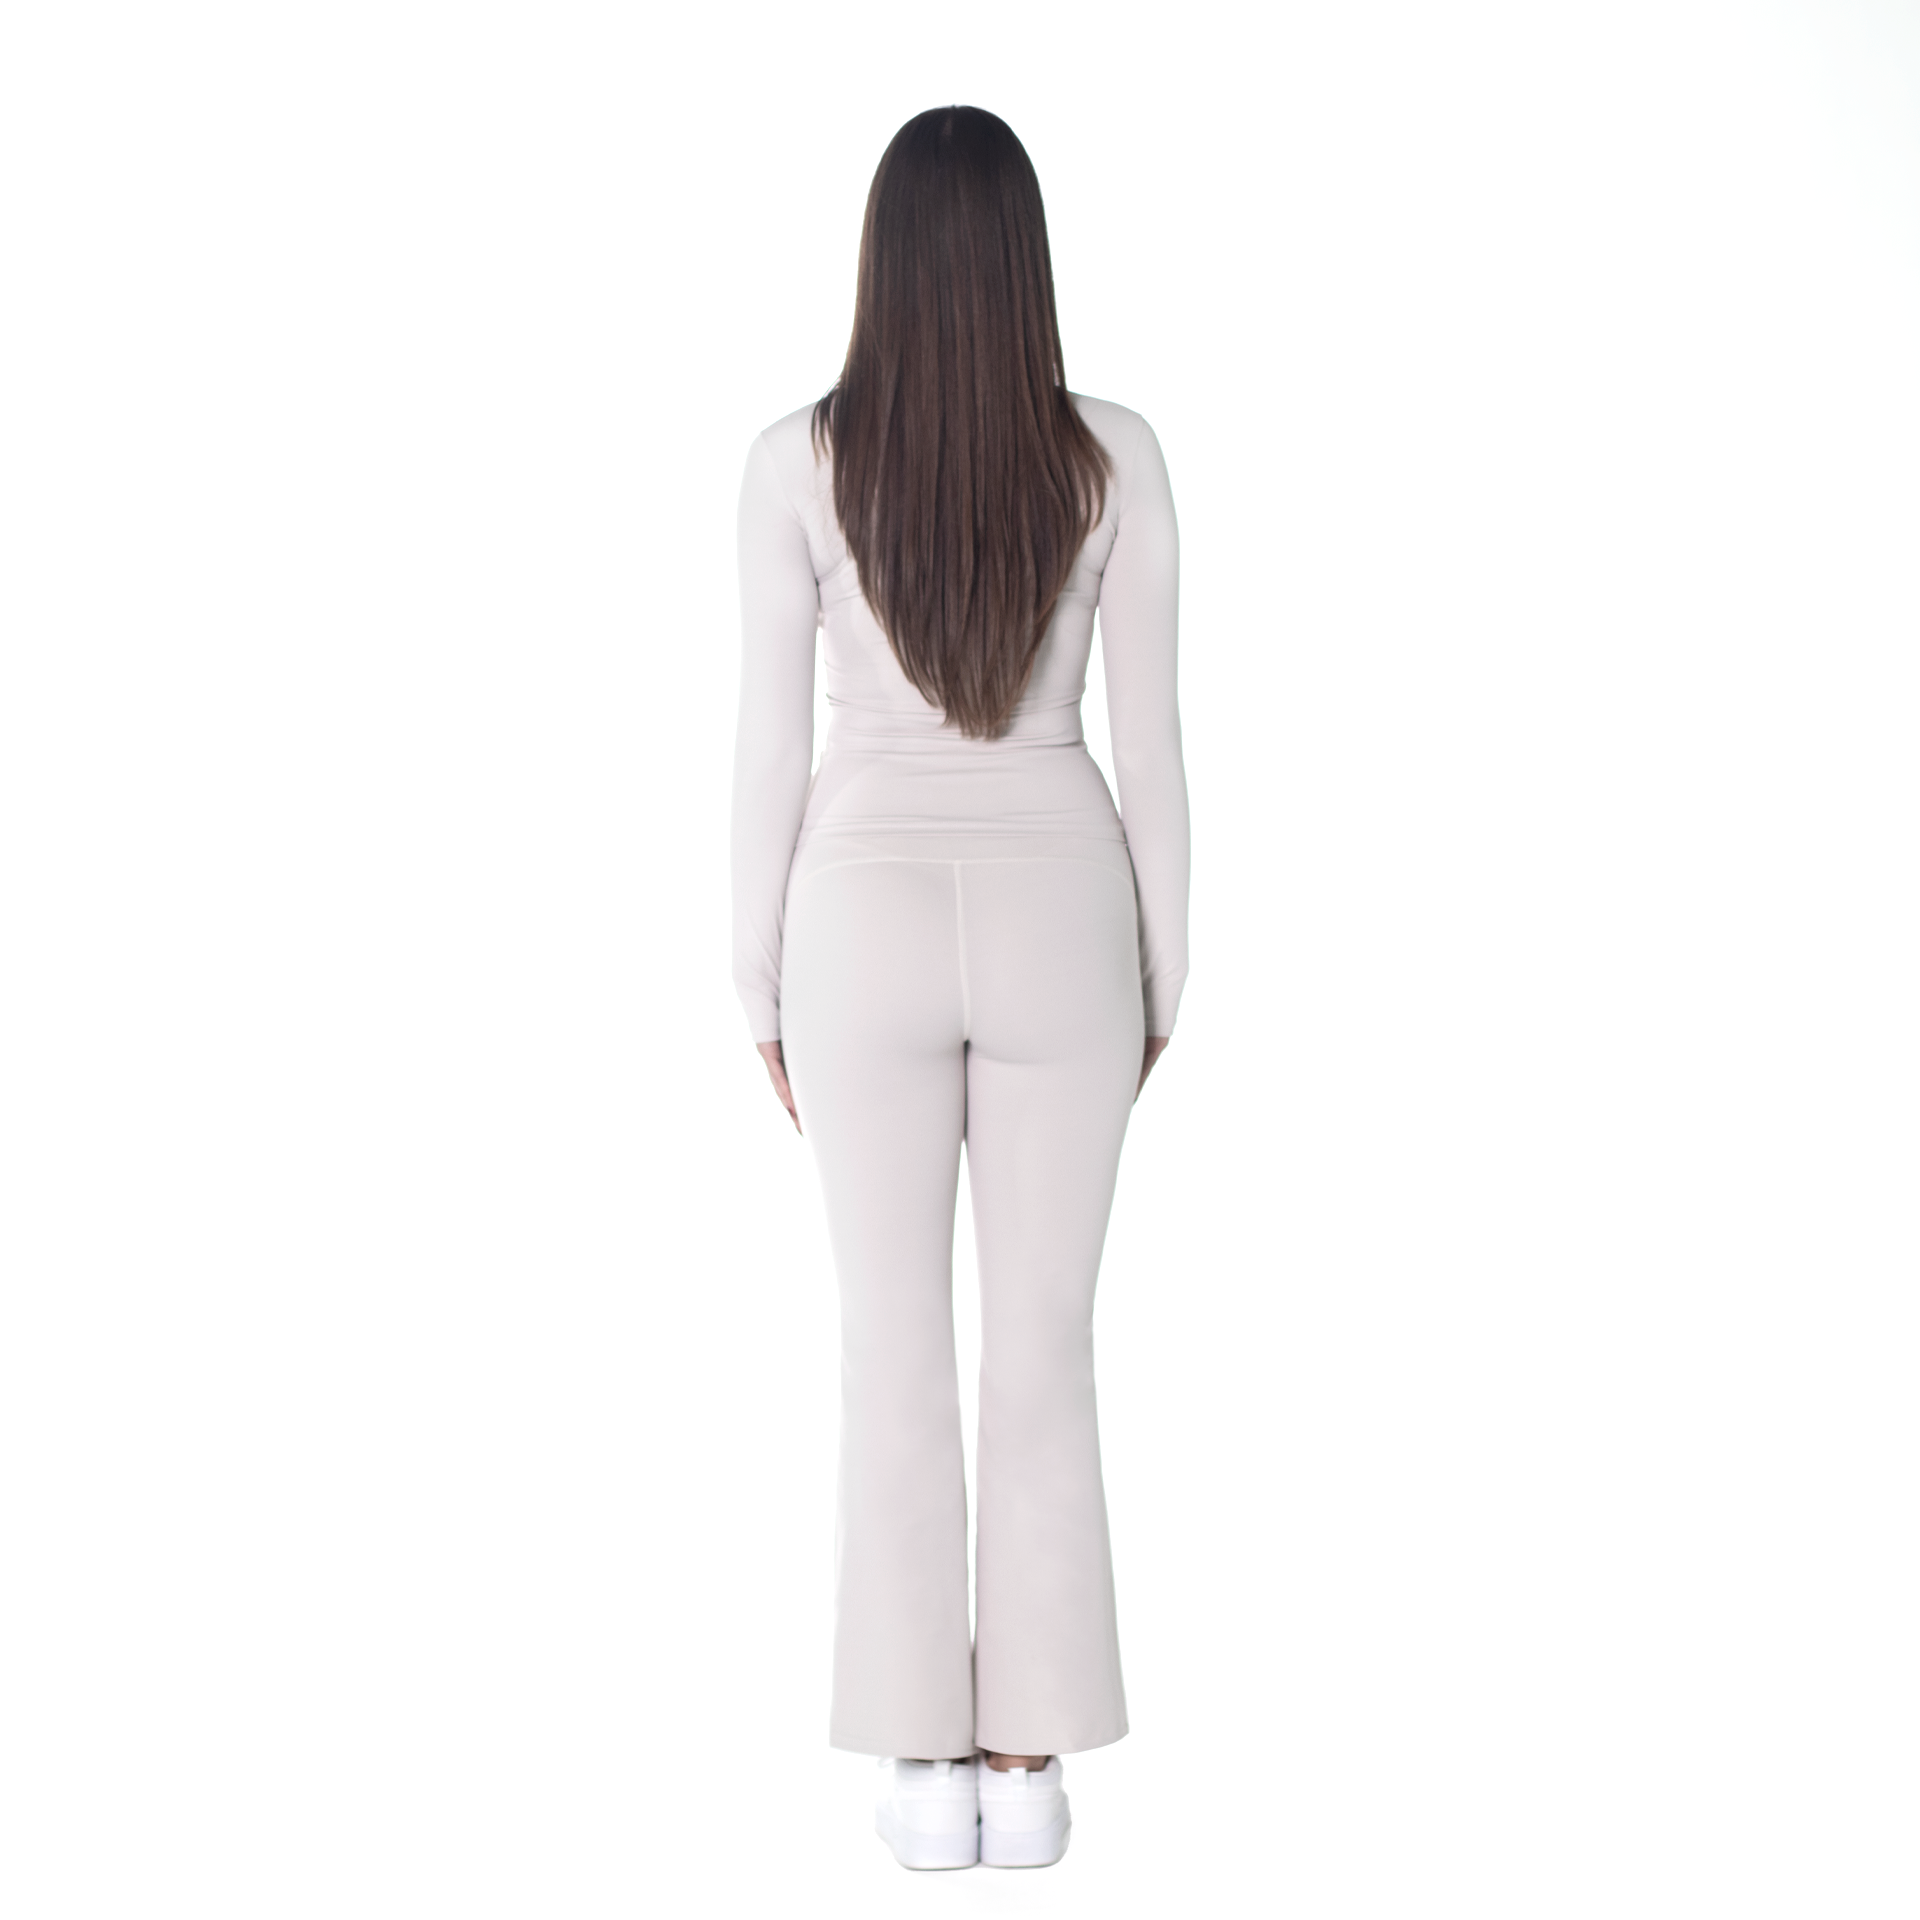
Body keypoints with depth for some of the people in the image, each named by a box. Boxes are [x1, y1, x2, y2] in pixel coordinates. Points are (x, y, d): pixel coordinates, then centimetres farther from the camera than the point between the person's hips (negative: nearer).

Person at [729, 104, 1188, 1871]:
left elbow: (770, 752, -5)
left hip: (871, 920, 0)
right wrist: (1162, 980, 9)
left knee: (895, 1352, 9)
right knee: (1045, 1350, 10)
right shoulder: (1116, 457, -5)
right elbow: (1152, 744, -3)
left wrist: (762, 983, 7)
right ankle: (1028, 1765, 15)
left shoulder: (798, 462, -7)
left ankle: (927, 1767, 15)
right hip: (1058, 916, 1)